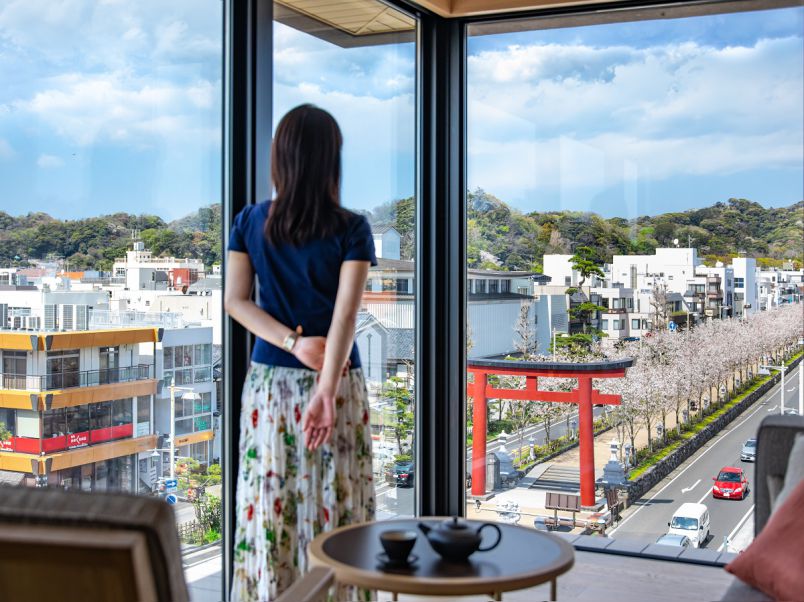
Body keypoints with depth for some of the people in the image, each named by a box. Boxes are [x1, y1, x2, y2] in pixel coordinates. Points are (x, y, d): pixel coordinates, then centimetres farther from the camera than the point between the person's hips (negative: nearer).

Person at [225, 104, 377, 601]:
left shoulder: (250, 222, 1)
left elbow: (235, 301, -2)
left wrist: (292, 343, -8)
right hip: (337, 381, -3)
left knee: (269, 504, 11)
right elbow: (346, 313, -18)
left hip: (269, 383, 3)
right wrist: (326, 391, -23)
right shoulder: (351, 230, -9)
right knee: (335, 506, 7)